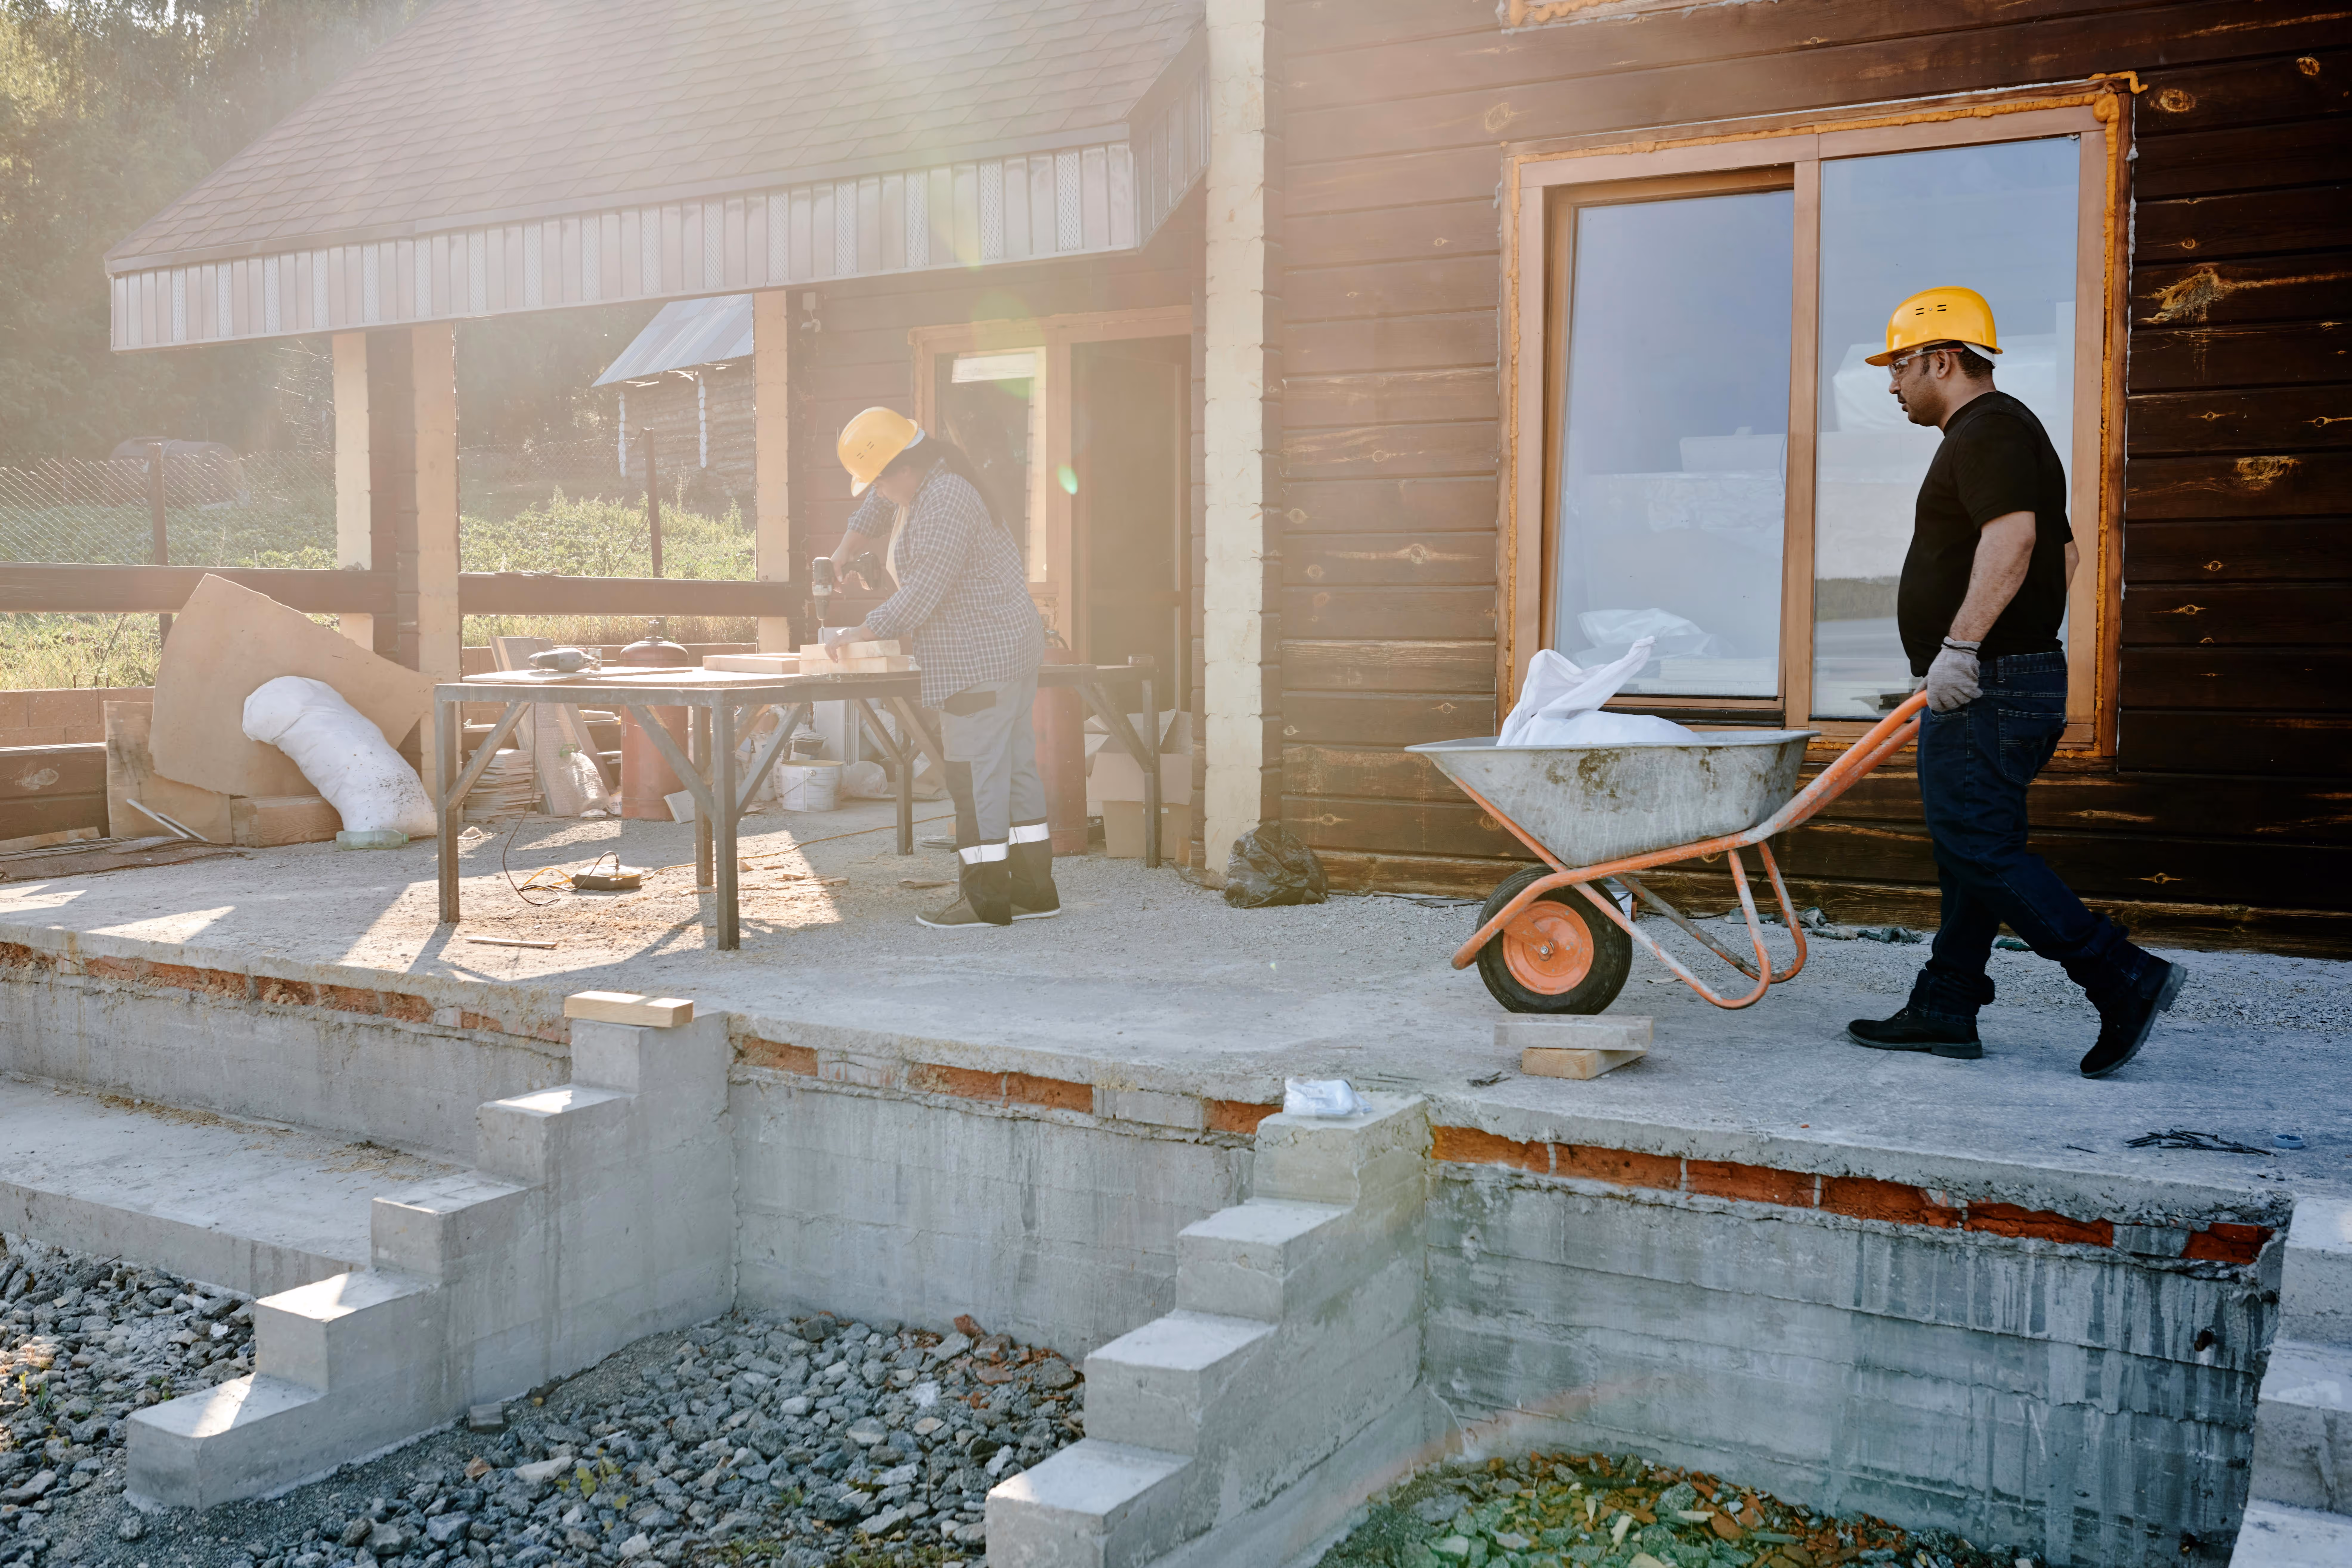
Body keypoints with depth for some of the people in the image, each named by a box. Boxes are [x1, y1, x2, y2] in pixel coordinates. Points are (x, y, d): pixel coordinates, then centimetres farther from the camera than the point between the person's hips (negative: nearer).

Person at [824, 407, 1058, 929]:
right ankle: (1035, 889, 14)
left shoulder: (943, 504, -20)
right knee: (1016, 765, 10)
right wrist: (841, 556, 28)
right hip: (1011, 648, 11)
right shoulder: (934, 479, 12)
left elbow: (920, 597, -22)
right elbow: (878, 503, 34)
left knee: (977, 773, -7)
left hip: (982, 659, -11)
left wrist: (856, 635, -13)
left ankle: (986, 900, -5)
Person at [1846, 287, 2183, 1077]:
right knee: (1970, 850, 11)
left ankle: (2124, 980, -9)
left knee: (1980, 850, -11)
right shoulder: (2002, 430, 22)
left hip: (1986, 692, -11)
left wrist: (1961, 645, -32)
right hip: (1984, 691, 11)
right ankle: (1944, 1011, 16)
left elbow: (2012, 537, -28)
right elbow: (2063, 552, 29)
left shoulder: (1988, 430, -12)